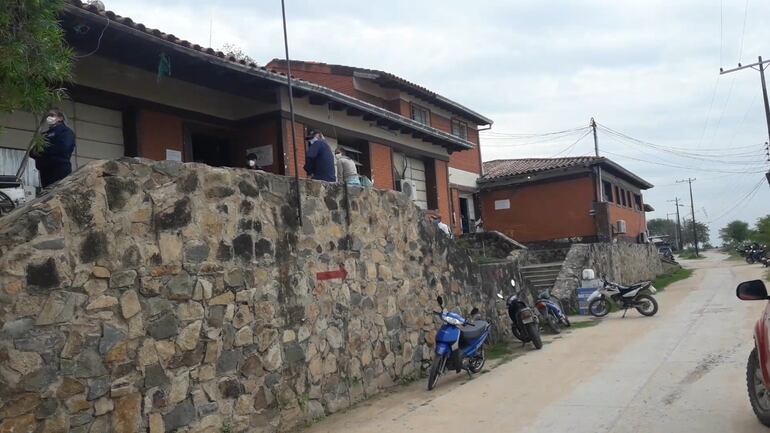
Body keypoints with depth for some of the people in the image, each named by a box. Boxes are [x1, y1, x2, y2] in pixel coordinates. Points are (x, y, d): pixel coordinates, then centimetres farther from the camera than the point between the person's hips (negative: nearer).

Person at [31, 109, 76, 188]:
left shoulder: (65, 131, 4)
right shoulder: (45, 134, 26)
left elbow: (63, 148, -14)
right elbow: (32, 151, 22)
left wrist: (44, 150, -10)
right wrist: (35, 153, -2)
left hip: (60, 170, -7)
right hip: (45, 170, 7)